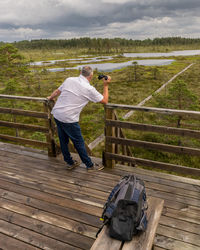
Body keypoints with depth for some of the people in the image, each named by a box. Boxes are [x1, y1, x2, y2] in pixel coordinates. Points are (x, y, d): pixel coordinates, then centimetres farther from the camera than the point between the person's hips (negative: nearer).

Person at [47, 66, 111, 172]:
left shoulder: (69, 80, 6)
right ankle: (90, 165, 22)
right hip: (68, 119, -6)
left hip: (57, 114, 7)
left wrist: (50, 98, 41)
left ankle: (69, 163, 35)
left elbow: (57, 91, 20)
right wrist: (106, 85, 10)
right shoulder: (89, 89, -10)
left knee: (63, 140, 17)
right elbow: (105, 101, 0)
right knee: (79, 143, 6)